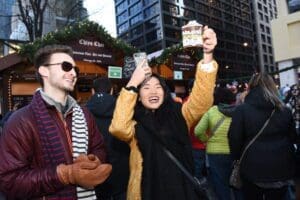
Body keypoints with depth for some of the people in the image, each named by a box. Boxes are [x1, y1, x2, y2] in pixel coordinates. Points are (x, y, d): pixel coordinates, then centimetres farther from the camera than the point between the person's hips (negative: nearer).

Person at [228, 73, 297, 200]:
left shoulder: (242, 110, -11)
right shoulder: (284, 110, 2)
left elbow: (235, 139, -9)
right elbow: (292, 137, 12)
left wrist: (237, 157, 9)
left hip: (253, 169, -3)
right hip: (281, 169, 3)